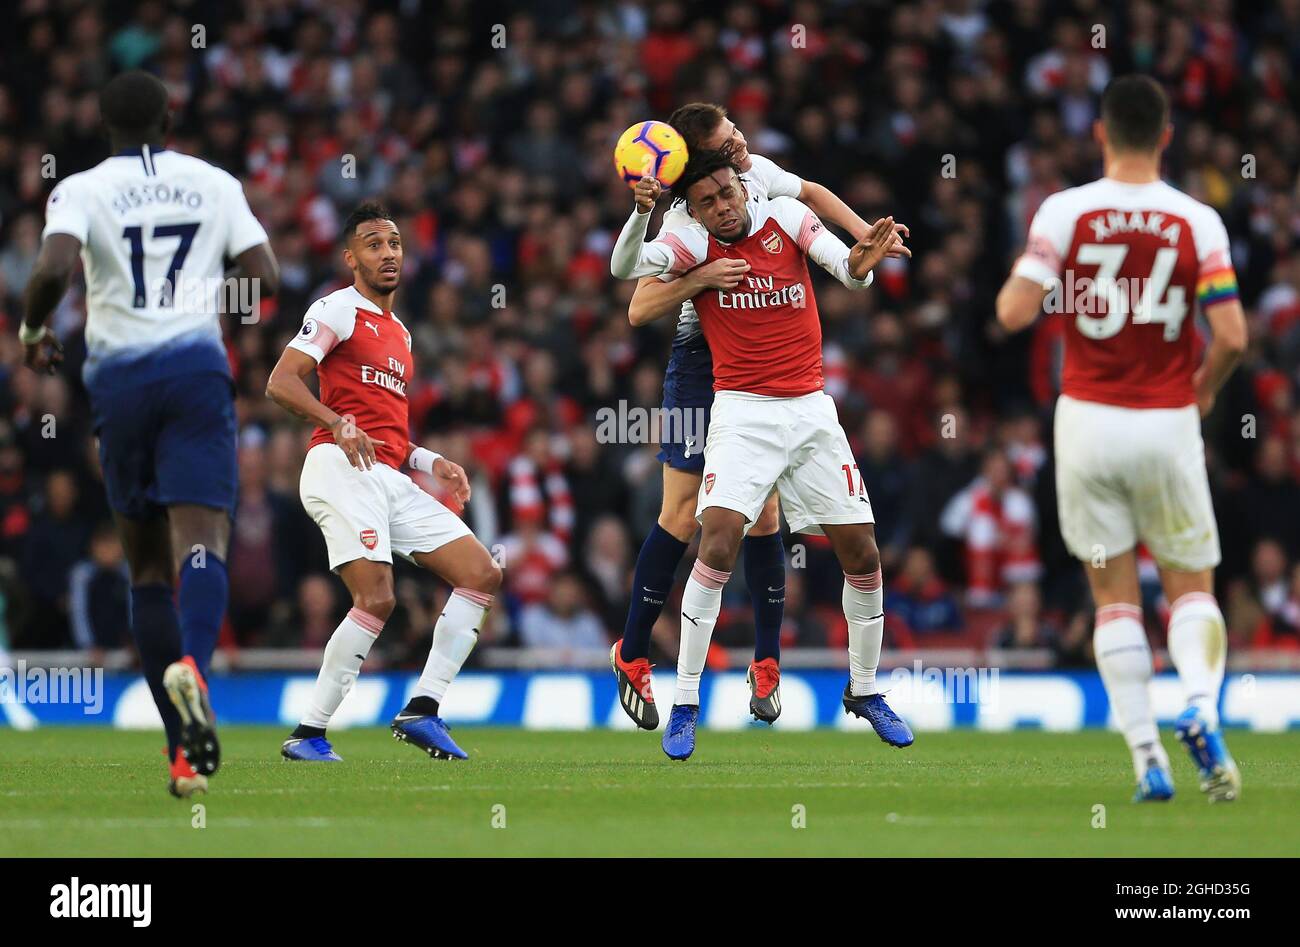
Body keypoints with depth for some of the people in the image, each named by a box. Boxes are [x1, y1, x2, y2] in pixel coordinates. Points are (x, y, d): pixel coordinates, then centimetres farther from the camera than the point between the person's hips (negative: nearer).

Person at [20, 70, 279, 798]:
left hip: (120, 376, 0)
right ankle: (192, 664, -46)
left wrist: (34, 330, 4)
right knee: (202, 538, -13)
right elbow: (265, 279, 4)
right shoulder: (214, 184, 10)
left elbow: (55, 268, -15)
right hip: (197, 366, 0)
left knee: (148, 563, 10)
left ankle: (185, 748, 7)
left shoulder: (81, 191, 3)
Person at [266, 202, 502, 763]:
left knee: (483, 575, 1)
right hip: (341, 469, -9)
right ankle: (309, 734, -16)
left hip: (391, 479, 9)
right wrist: (340, 425, -24)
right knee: (377, 599, -22)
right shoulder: (339, 311, 1)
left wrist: (430, 462, 17)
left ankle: (422, 710, -1)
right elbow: (280, 383, -11)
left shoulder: (399, 333, 27)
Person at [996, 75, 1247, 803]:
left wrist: (1023, 271, 10)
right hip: (1168, 421, 0)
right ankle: (1200, 705, -15)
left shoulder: (1064, 212, -7)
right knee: (1191, 583, 13)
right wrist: (1204, 390, 10)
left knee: (1115, 595, 7)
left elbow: (1015, 312, -13)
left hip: (1089, 419, 0)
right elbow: (1232, 336, -10)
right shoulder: (1198, 222, -5)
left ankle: (1147, 757, -1)